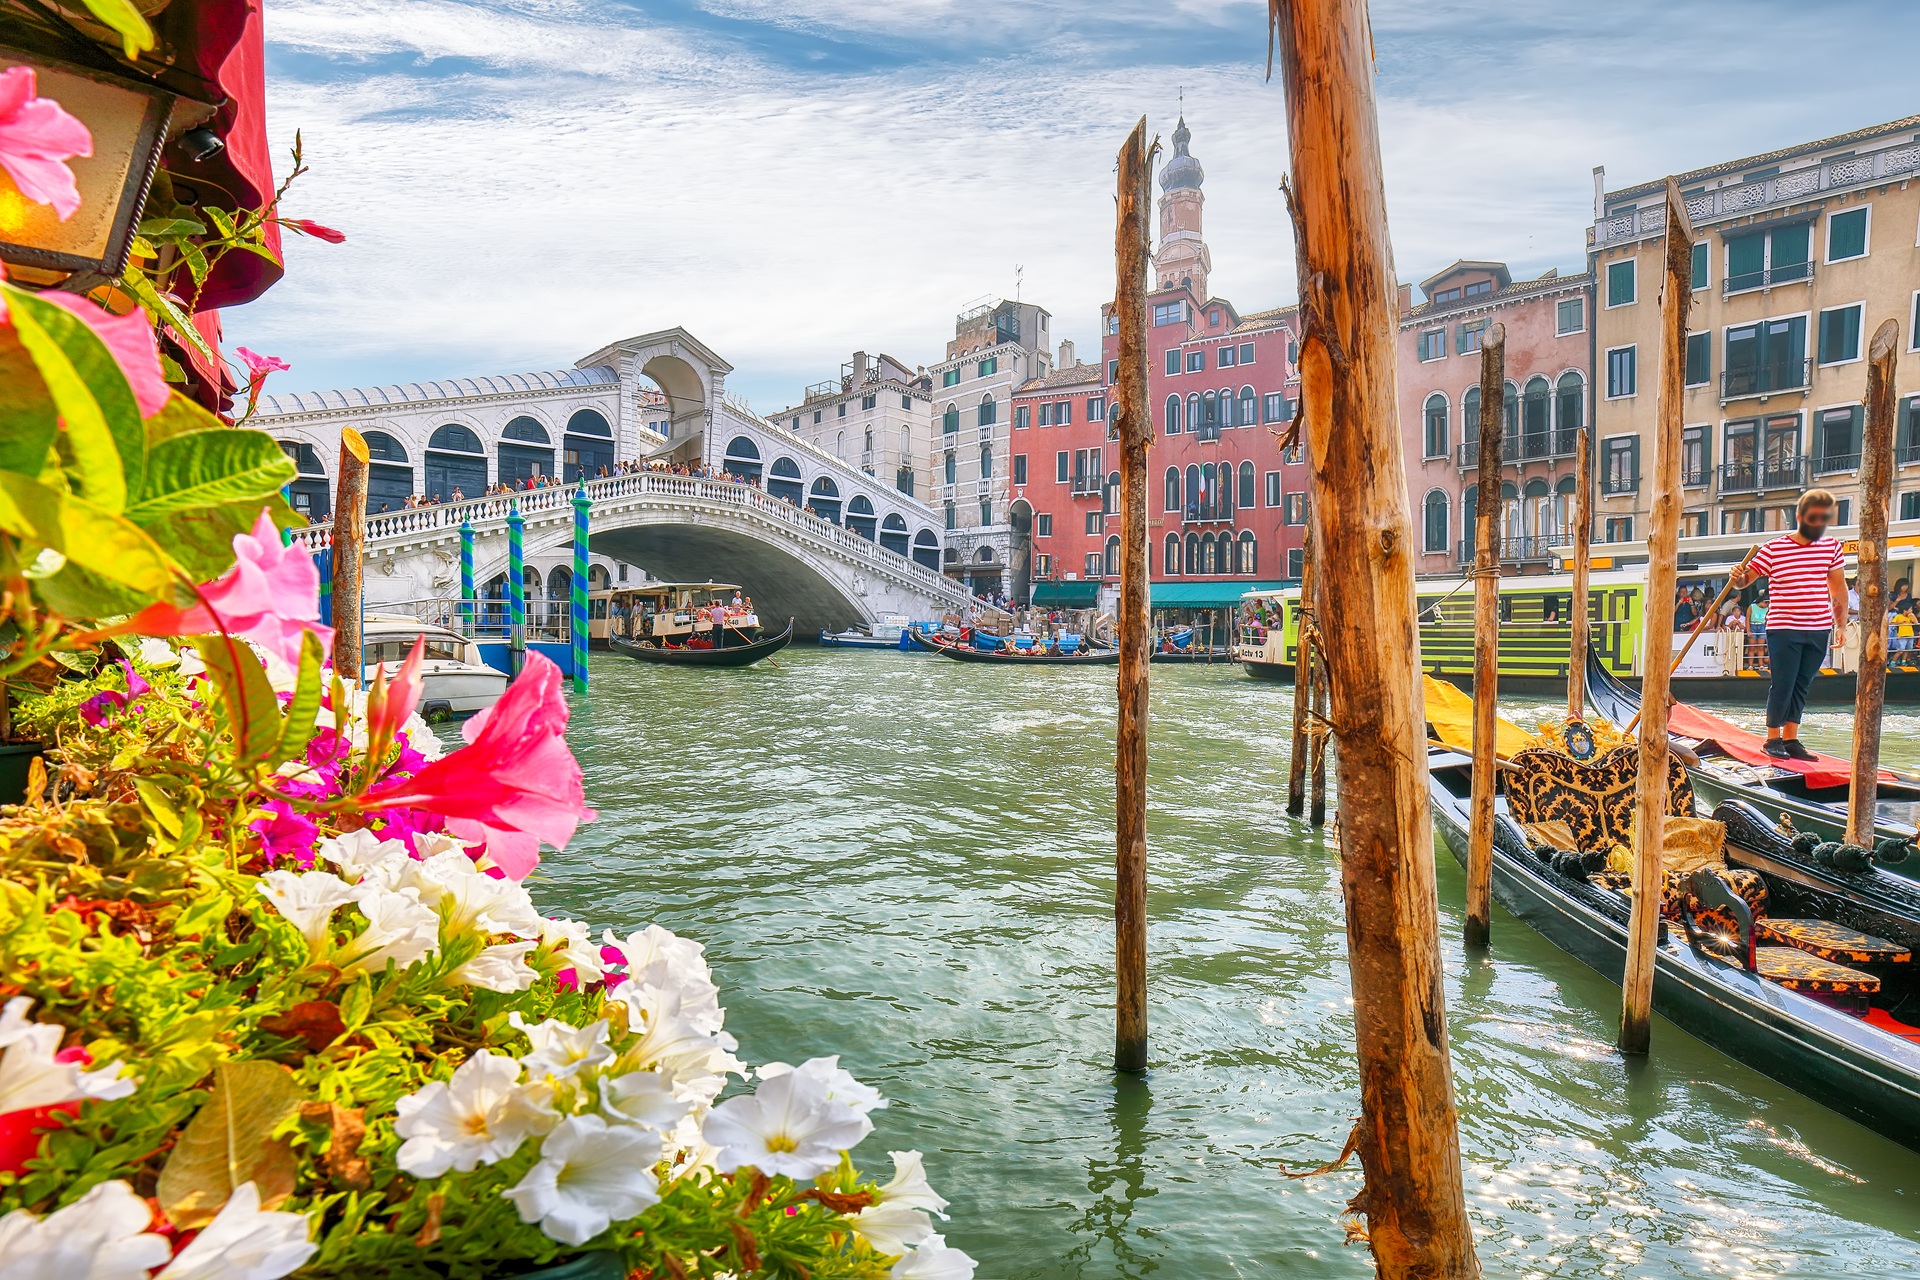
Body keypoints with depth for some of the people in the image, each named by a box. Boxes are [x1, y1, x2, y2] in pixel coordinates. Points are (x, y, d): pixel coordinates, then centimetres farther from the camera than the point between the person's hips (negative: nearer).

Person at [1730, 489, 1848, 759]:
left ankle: (1790, 738, 14)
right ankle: (1773, 739, 8)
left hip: (1819, 631, 4)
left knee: (1801, 686, 8)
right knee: (1782, 684, -3)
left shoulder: (1831, 547, 8)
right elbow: (1745, 578, -5)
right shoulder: (1773, 549, -6)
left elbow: (1839, 588, 13)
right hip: (1783, 630, -4)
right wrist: (1738, 578, -30)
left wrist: (1841, 625, 11)